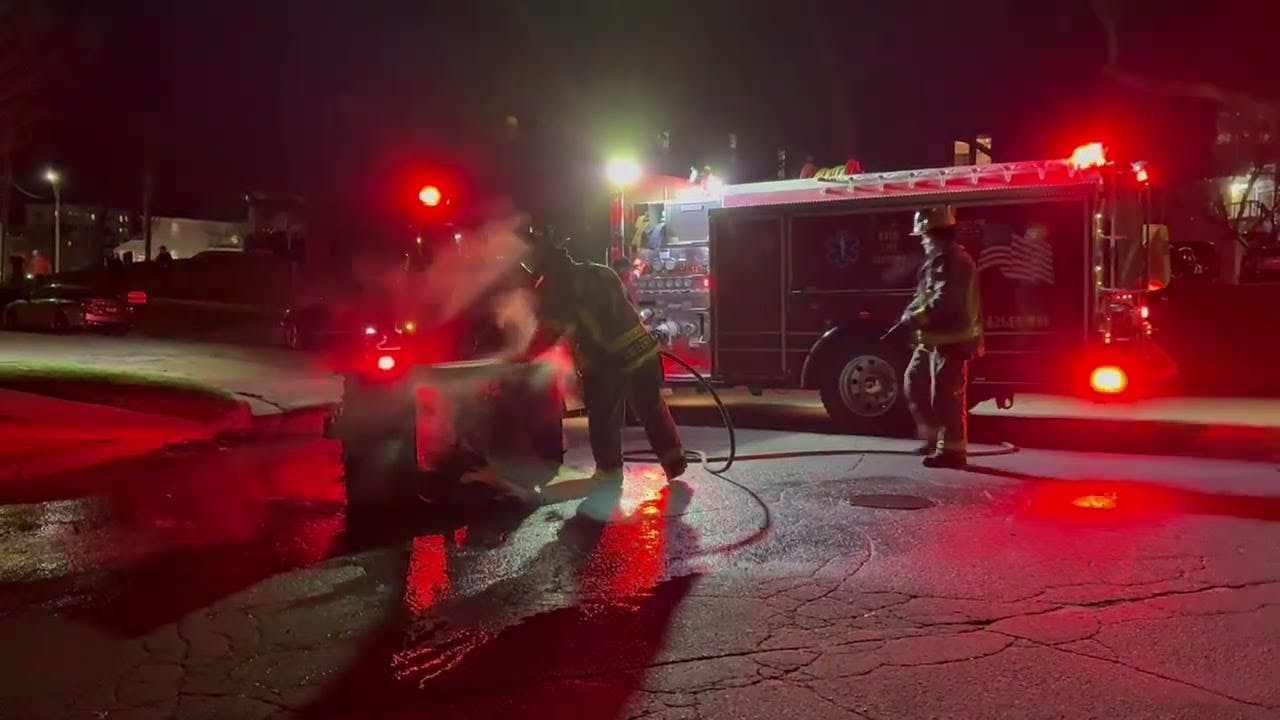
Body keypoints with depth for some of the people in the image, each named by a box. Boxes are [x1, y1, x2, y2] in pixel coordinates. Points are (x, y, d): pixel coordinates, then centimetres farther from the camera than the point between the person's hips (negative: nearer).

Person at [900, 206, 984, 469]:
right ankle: (933, 437, 24)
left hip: (951, 340, -11)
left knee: (946, 396, -6)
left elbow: (944, 303, -26)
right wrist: (911, 313, 3)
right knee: (915, 383, 16)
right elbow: (925, 296, 20)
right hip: (935, 339, 11)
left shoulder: (953, 261, -17)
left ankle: (952, 450, 2)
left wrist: (914, 318, -17)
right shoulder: (938, 260, 16)